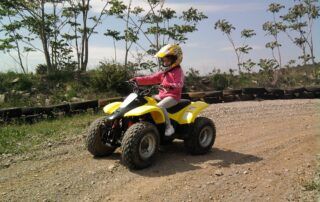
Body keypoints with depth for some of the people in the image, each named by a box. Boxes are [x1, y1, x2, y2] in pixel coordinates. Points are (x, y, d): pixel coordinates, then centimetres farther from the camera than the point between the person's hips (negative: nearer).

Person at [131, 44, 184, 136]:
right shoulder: (163, 72, 18)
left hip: (173, 96, -8)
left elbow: (179, 84, -21)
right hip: (161, 95, 9)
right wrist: (137, 80, 1)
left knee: (160, 106, -34)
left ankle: (169, 126, -24)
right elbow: (151, 78, 10)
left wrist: (170, 86, -41)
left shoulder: (178, 71, -5)